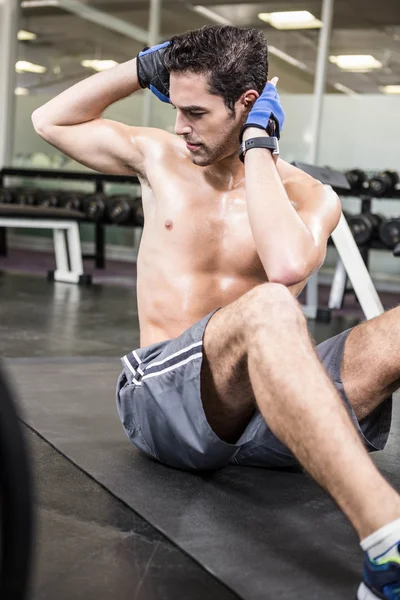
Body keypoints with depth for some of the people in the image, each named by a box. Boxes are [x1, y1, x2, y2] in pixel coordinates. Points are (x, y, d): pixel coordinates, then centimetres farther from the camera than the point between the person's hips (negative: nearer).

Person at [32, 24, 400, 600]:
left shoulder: (310, 198, 4)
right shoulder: (161, 156, 13)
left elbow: (288, 266, -20)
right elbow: (50, 120, 22)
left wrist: (258, 147, -10)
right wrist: (144, 68, 11)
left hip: (268, 401, 2)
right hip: (163, 393, -1)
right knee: (267, 308, -37)